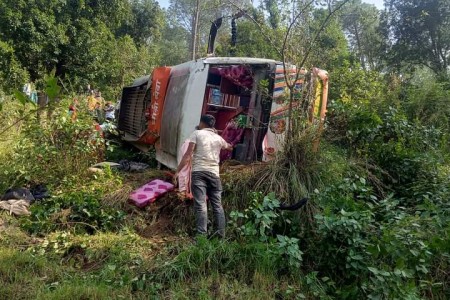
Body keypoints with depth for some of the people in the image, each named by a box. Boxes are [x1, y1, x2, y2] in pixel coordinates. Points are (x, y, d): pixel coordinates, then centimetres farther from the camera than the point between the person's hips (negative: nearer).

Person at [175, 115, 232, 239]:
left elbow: (188, 155, -4)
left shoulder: (197, 133, 5)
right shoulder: (218, 138, 18)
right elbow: (226, 146, 43)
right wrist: (230, 146, 67)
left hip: (199, 172, -4)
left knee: (200, 205, -9)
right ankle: (220, 234, 8)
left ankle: (201, 235, -16)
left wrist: (178, 171, -2)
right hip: (214, 173, 4)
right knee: (217, 205, 8)